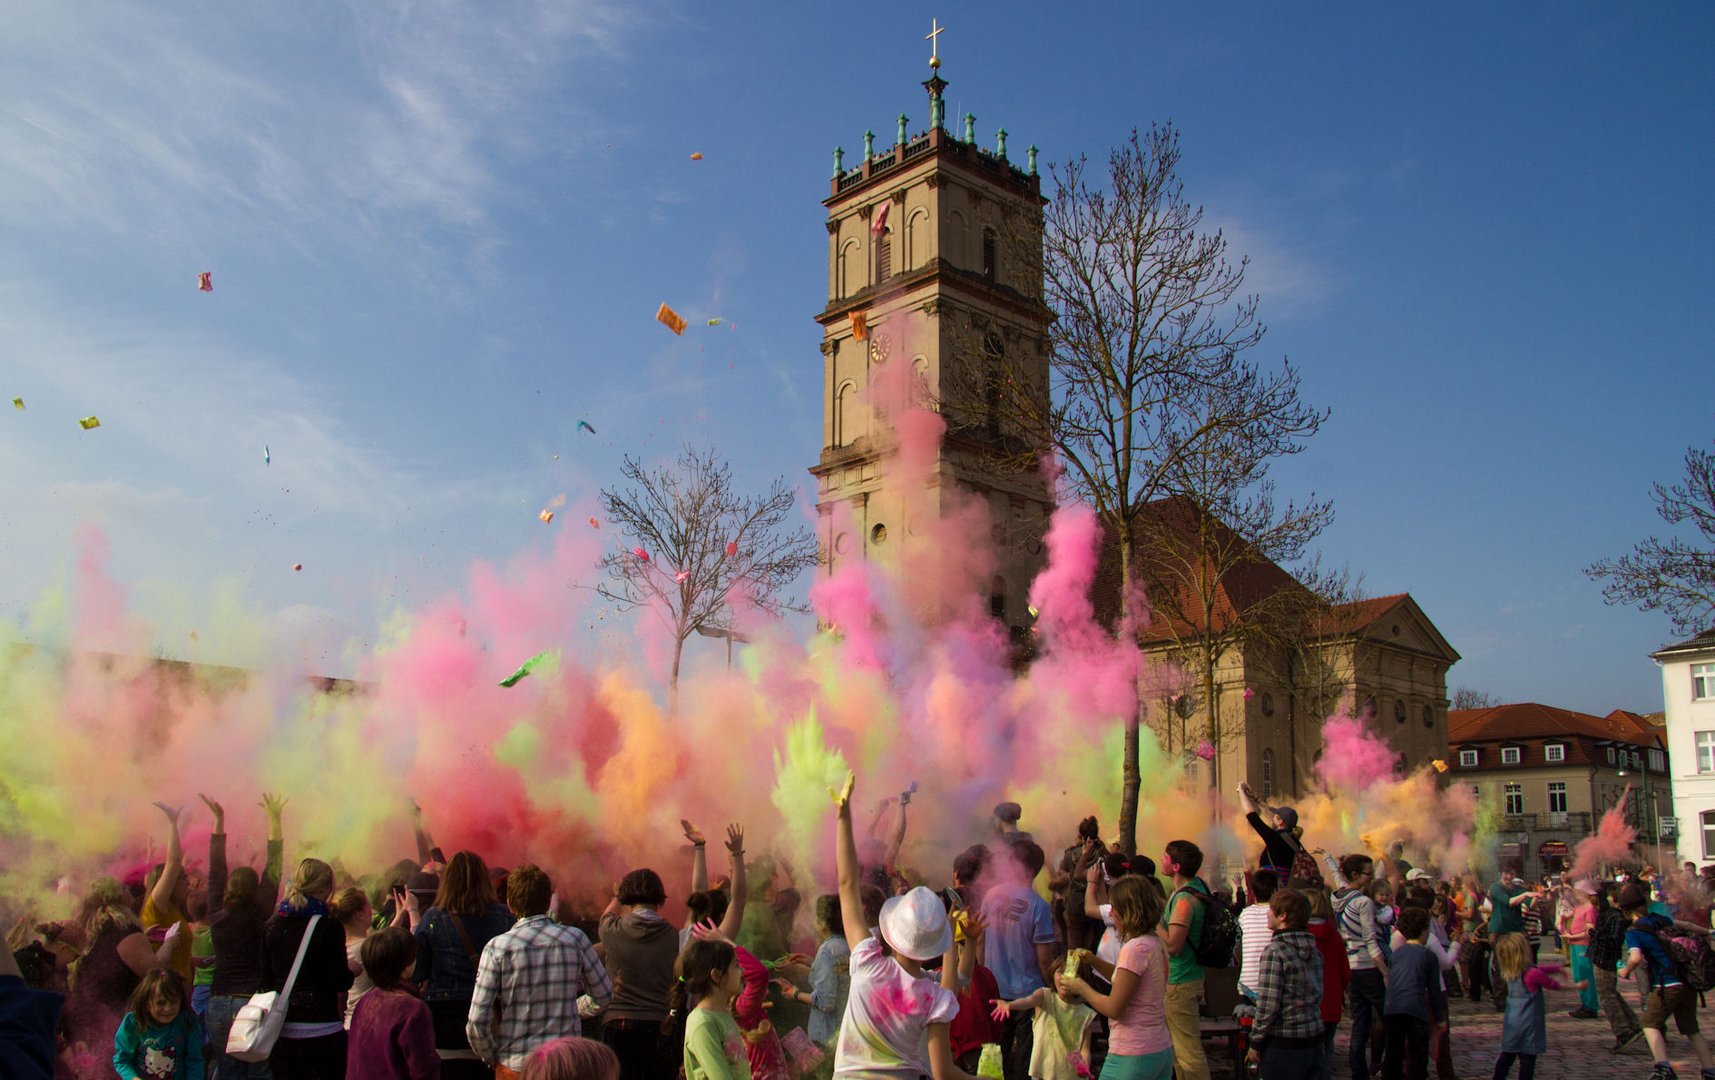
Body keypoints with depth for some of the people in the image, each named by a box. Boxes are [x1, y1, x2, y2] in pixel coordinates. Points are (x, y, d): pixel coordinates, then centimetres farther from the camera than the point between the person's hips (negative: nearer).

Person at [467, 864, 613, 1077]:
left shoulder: (498, 947, -10)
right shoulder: (575, 939, -5)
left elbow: (477, 1021, -11)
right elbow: (605, 995, 4)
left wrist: (492, 1058, 5)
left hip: (515, 1066, -1)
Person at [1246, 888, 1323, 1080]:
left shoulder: (1275, 951, -17)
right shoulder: (1314, 950, 6)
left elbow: (1268, 1004, -18)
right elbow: (1318, 996, 13)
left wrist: (1256, 1043, -9)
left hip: (1284, 1044, -7)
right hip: (1314, 1039, 7)